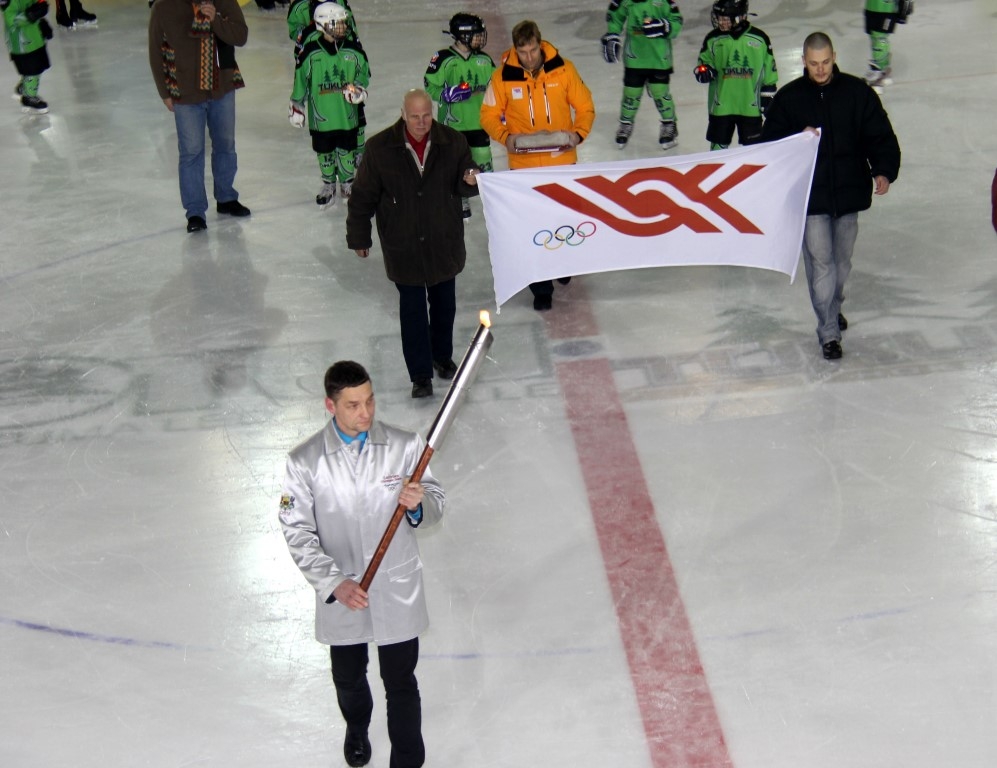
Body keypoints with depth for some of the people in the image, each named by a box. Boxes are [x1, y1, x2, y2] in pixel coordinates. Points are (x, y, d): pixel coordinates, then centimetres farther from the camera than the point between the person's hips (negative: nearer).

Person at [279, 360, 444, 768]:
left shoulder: (405, 445, -13)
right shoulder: (304, 462, -14)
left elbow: (436, 505, -4)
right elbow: (297, 533, -10)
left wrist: (418, 505, -27)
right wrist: (334, 583, -21)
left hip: (398, 591, -1)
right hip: (340, 595, 1)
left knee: (401, 684, 9)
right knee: (348, 678, 25)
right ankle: (356, 728, 57)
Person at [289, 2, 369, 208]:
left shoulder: (353, 51, -4)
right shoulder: (310, 53, -11)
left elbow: (364, 72, 10)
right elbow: (300, 81, -2)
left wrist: (359, 87, -10)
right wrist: (296, 107, 3)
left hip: (347, 114, 2)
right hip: (320, 115, -2)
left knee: (347, 151, 12)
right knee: (324, 152, 10)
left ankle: (347, 183, 30)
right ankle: (328, 185, 28)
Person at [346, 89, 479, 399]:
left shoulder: (453, 142, -7)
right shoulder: (380, 148, -12)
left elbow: (462, 188, 3)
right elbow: (363, 197, -4)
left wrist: (470, 181, -22)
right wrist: (359, 237, 1)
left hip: (444, 242, 3)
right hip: (402, 244, -2)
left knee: (445, 303, 18)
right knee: (412, 309, 4)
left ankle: (442, 356, 41)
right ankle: (420, 375, 14)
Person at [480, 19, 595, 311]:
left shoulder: (563, 70, -9)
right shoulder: (503, 77, -9)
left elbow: (585, 106, 1)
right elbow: (489, 115, 1)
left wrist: (579, 133, -17)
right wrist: (505, 137, -18)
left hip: (562, 160, 1)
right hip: (523, 164, -1)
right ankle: (541, 289, 12)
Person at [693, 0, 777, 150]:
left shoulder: (759, 39, -4)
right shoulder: (713, 39, -2)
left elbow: (768, 72, 3)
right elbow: (704, 61, 7)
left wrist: (768, 98, 4)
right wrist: (703, 70, -17)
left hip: (750, 105, -1)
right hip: (720, 105, 1)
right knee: (719, 144, 12)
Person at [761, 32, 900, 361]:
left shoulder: (857, 92, -2)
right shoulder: (788, 98, -3)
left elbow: (880, 135, 0)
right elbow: (771, 142, -1)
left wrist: (883, 170, -15)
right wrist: (798, 138, -20)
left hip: (849, 192, 2)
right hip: (810, 196, -2)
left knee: (842, 258, 18)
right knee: (820, 262, -3)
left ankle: (833, 307, 43)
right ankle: (829, 332, 6)